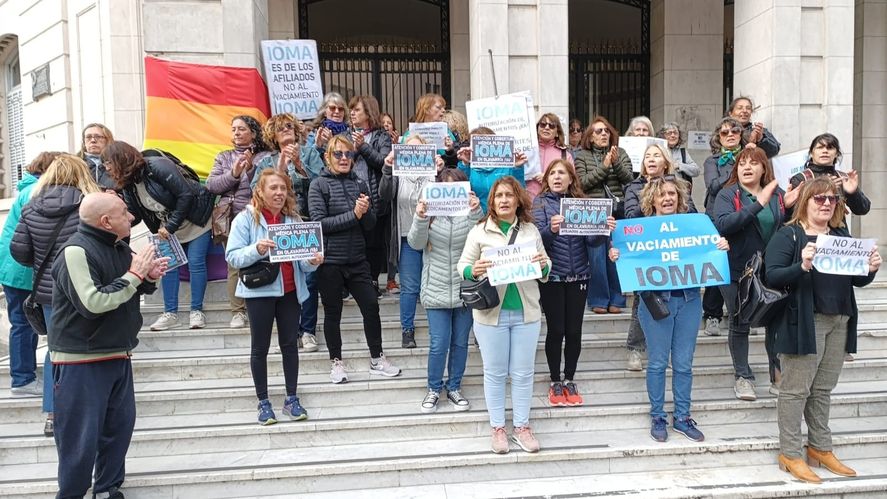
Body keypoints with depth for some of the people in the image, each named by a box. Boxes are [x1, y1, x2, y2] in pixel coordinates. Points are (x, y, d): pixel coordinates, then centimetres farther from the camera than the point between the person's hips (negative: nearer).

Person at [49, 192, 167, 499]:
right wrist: (134, 274, -21)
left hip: (118, 355, 8)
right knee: (80, 439, 0)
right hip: (81, 361, -8)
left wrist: (149, 277, -2)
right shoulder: (76, 251, -18)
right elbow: (92, 303, -26)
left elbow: (131, 290, 20)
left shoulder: (119, 247, 8)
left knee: (120, 427, 15)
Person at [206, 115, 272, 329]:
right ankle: (238, 312, 2)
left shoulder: (264, 157, 8)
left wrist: (251, 169, -17)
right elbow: (211, 185, 5)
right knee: (234, 266, -4)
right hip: (230, 218, 2)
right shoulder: (224, 157, 18)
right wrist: (233, 174, -8)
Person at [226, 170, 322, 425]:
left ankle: (291, 398, 23)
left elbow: (301, 259, 5)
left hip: (290, 291, 3)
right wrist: (257, 249, -28)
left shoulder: (294, 218, 4)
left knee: (290, 344, 10)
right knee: (260, 347, 7)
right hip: (260, 292, -3)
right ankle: (263, 402, 21)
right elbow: (233, 256, -12)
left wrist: (312, 261, -17)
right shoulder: (246, 218, -6)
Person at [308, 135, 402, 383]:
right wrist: (353, 215, -17)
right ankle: (336, 362, 24)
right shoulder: (319, 185, -4)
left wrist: (365, 211, -15)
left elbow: (371, 224, 6)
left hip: (357, 259, 3)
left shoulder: (360, 184, 6)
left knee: (371, 305, 4)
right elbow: (319, 222, -14)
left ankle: (377, 360, 19)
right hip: (330, 260, -3)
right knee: (333, 313, 8)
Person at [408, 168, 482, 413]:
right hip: (437, 290, -1)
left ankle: (454, 387, 30)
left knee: (460, 343, 12)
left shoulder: (469, 212, -3)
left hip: (466, 290, 1)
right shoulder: (431, 211, -2)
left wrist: (477, 212, -31)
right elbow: (415, 243, -10)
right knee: (438, 344, 0)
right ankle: (434, 389, 21)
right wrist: (420, 218, -27)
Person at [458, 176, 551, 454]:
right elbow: (463, 266, 0)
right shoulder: (479, 231, -1)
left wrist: (543, 265, -12)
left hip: (526, 313, 2)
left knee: (523, 373, 10)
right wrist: (473, 271, -21)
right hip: (491, 312, -2)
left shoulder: (531, 230, 6)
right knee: (495, 373, 8)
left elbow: (546, 267, 11)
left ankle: (522, 427, 24)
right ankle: (498, 428, 22)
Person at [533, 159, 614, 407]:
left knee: (574, 330, 7)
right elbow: (538, 239, -13)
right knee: (556, 330, 2)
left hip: (579, 275, 3)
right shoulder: (541, 203, -1)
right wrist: (551, 229, -34)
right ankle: (555, 382, 19)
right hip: (552, 276, -2)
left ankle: (569, 380, 25)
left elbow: (592, 240, 0)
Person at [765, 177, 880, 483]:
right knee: (796, 390, 0)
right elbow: (772, 277, -15)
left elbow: (855, 280, 16)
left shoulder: (841, 235, 14)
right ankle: (790, 454, 9)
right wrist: (802, 266, -31)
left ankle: (820, 448, 27)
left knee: (823, 390, 15)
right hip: (804, 322, -6)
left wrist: (870, 270, -5)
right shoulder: (788, 235, -6)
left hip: (840, 322, 7)